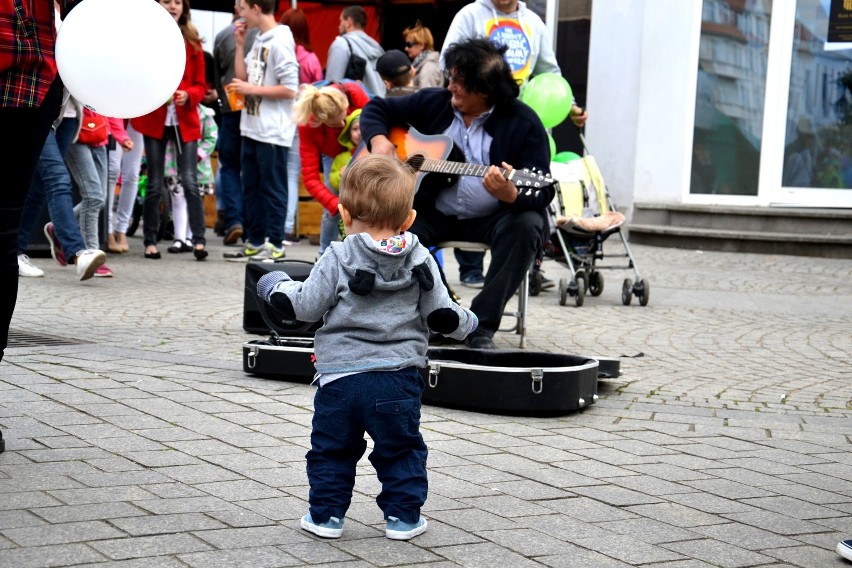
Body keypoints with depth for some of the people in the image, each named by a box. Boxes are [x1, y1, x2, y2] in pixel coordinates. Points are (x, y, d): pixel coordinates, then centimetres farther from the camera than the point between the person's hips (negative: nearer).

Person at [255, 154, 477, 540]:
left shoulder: (338, 258, -5)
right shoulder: (419, 261, 2)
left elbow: (305, 307, -5)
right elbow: (441, 315, 3)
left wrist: (277, 287, 15)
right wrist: (466, 322, 25)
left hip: (340, 377, -1)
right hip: (399, 378, 1)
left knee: (331, 449, 14)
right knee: (401, 450, 15)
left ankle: (326, 514, 17)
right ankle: (403, 516, 16)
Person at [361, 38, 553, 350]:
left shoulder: (523, 123, -9)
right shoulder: (434, 103, 4)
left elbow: (542, 193, -14)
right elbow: (376, 108, 15)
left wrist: (511, 195, -37)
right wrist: (378, 139, -8)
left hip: (491, 218, -2)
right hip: (434, 214, 2)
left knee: (527, 225, -34)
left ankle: (481, 327, -25)